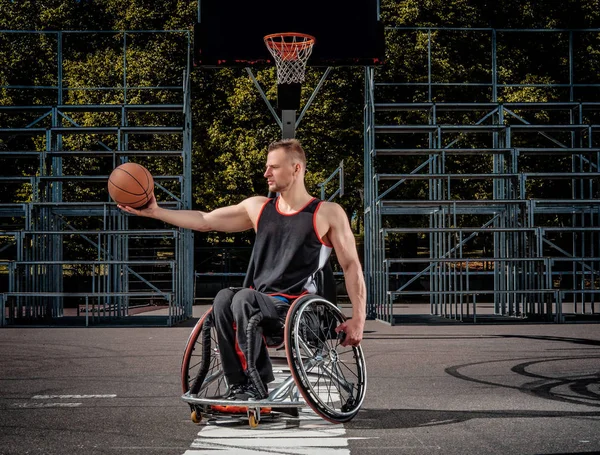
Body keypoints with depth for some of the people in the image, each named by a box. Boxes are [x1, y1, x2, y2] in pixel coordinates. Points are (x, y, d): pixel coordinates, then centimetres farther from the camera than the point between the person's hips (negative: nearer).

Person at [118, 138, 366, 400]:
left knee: (244, 298, -32)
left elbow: (351, 266, 2)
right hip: (260, 305, 5)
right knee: (223, 298, -28)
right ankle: (237, 386, -26)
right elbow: (204, 221, 17)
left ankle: (256, 385, -26)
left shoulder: (328, 214, 2)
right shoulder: (258, 208, 15)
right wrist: (155, 212, 9)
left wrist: (358, 319, -6)